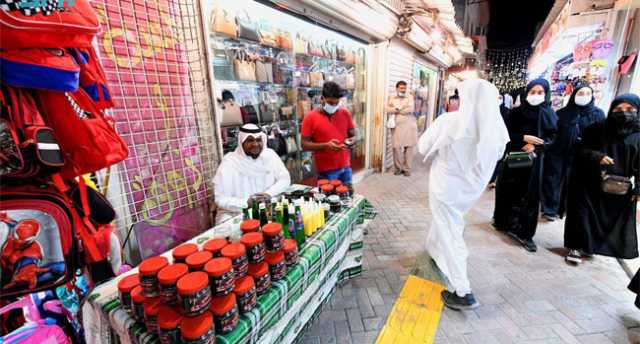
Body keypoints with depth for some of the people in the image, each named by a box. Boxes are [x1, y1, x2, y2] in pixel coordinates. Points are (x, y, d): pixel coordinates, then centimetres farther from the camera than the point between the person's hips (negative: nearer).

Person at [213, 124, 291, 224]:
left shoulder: (270, 154, 0)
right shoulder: (229, 162, -12)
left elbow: (285, 179, 0)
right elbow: (221, 200, -13)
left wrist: (269, 193, -17)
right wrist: (246, 203, -28)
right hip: (237, 215, -3)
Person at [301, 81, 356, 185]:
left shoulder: (345, 113, 3)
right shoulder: (310, 117, -8)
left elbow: (353, 135, 13)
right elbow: (305, 144, -9)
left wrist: (351, 141, -11)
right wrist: (326, 145, -21)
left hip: (345, 167, 4)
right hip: (326, 171, -4)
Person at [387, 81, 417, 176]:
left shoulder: (409, 97, 8)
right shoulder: (392, 98, 12)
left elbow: (410, 109, -8)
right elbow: (388, 109, -5)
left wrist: (396, 110, -4)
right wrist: (400, 109, -12)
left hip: (409, 126, 0)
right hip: (397, 126, 1)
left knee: (409, 147, 0)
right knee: (397, 148, -2)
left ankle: (407, 168, 10)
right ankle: (398, 167, 13)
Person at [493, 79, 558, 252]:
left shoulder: (549, 115, 5)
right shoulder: (516, 112, 3)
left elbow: (552, 137, 2)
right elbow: (507, 133, -1)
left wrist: (535, 146, -15)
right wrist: (523, 138, -17)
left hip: (534, 158, 0)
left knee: (530, 194, 0)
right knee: (508, 189, 5)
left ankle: (525, 232, 6)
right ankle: (504, 221, 23)